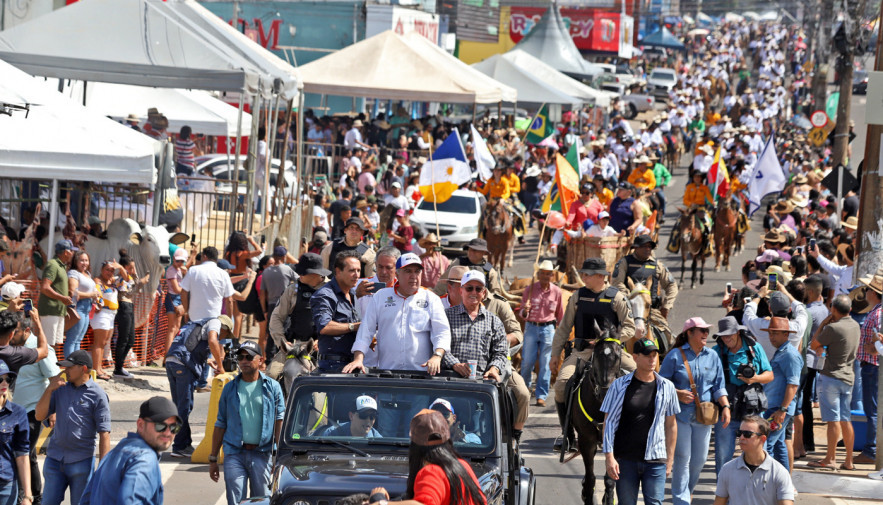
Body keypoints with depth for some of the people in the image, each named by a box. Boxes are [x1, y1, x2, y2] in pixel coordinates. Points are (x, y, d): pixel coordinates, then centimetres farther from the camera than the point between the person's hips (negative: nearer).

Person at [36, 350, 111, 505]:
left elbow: (104, 434, -8)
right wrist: (50, 389, -5)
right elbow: (39, 416, 8)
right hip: (54, 458, 4)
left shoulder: (97, 395, -5)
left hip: (81, 462, -4)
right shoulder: (61, 389, 11)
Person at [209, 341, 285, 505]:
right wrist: (213, 459, 11)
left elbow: (280, 421, 2)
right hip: (234, 453, 1)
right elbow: (220, 425, 14)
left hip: (262, 454, -1)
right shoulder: (230, 388, 11)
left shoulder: (272, 387, 7)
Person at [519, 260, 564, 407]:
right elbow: (523, 314, 3)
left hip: (548, 329, 0)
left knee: (545, 364, -2)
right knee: (527, 362, -1)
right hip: (531, 328, 0)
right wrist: (525, 311, -20)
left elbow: (560, 315, 11)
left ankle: (541, 396, 4)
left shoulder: (556, 291, 2)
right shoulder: (530, 290, 0)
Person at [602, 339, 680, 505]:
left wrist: (670, 460, 9)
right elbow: (609, 423, 0)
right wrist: (609, 457, -8)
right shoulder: (620, 386, 0)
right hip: (625, 460, 0)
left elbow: (671, 425, 11)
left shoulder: (667, 387, 5)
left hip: (655, 460, 0)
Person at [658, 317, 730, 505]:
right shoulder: (676, 356, -2)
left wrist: (725, 406, -3)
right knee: (682, 459, -4)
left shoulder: (712, 356, 10)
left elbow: (719, 386, 11)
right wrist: (677, 394, -15)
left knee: (699, 460, 8)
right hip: (681, 415, -4)